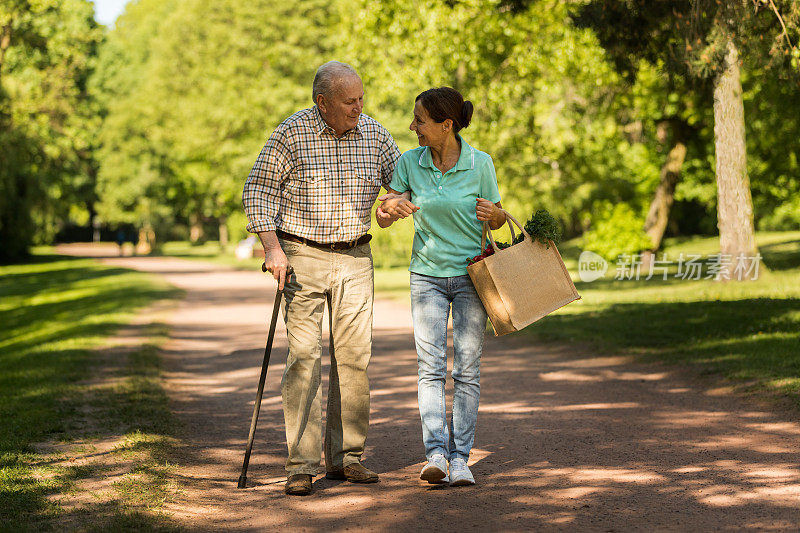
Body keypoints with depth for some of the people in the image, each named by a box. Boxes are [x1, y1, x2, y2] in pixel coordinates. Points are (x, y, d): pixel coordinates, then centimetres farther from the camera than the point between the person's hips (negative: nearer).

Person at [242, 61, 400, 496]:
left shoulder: (374, 134, 4)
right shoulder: (291, 133, -7)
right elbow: (258, 190, -4)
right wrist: (271, 246, -14)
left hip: (355, 257, 4)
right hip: (303, 256, -4)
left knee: (355, 355, 2)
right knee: (304, 355, -8)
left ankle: (346, 456, 12)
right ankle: (301, 465, -6)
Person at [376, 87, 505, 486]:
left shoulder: (480, 164, -8)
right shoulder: (409, 162, -3)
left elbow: (496, 220, 4)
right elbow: (382, 219, 1)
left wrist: (493, 213, -20)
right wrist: (390, 208, -22)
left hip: (471, 274, -1)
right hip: (427, 275, 1)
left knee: (467, 368, -1)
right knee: (430, 365, -8)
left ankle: (460, 458, 3)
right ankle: (435, 454, -13)